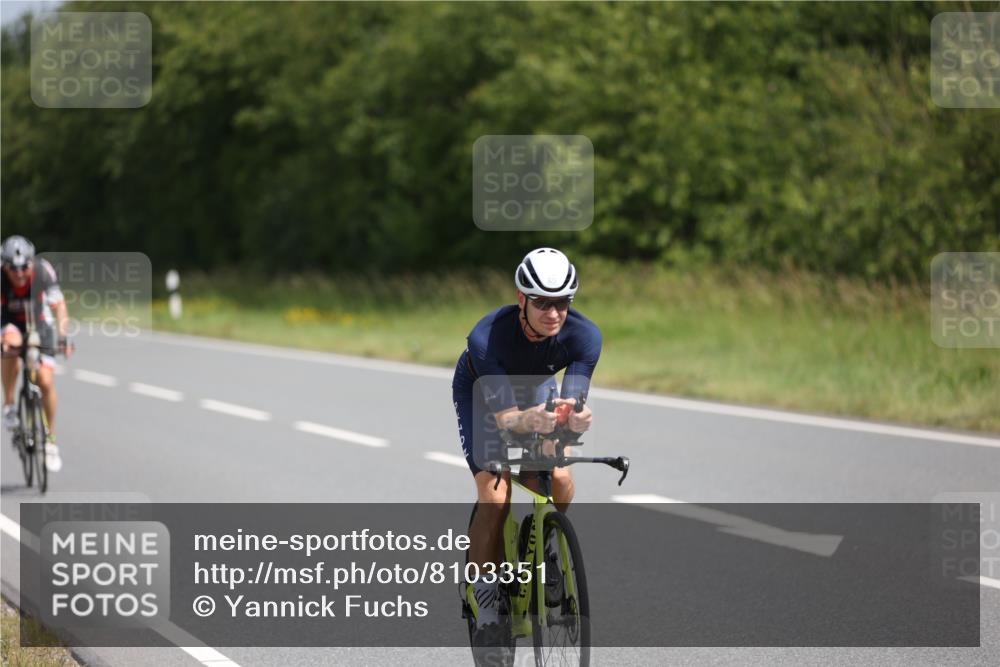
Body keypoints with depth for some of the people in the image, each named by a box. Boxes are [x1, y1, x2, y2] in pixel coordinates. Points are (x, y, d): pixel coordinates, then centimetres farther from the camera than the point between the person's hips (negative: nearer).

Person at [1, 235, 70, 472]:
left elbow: (59, 306, -31)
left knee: (46, 382, -11)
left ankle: (50, 439, 7)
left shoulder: (43, 271, -27)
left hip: (39, 324, 1)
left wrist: (62, 336, -45)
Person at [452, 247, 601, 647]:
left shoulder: (584, 336, -32)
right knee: (495, 495, -21)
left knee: (560, 479, -21)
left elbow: (571, 403, -39)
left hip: (535, 386, 3)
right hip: (481, 391, -3)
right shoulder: (487, 338, -40)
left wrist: (575, 419, -63)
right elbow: (504, 416, -45)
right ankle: (483, 598, -5)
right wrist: (529, 421, -67)